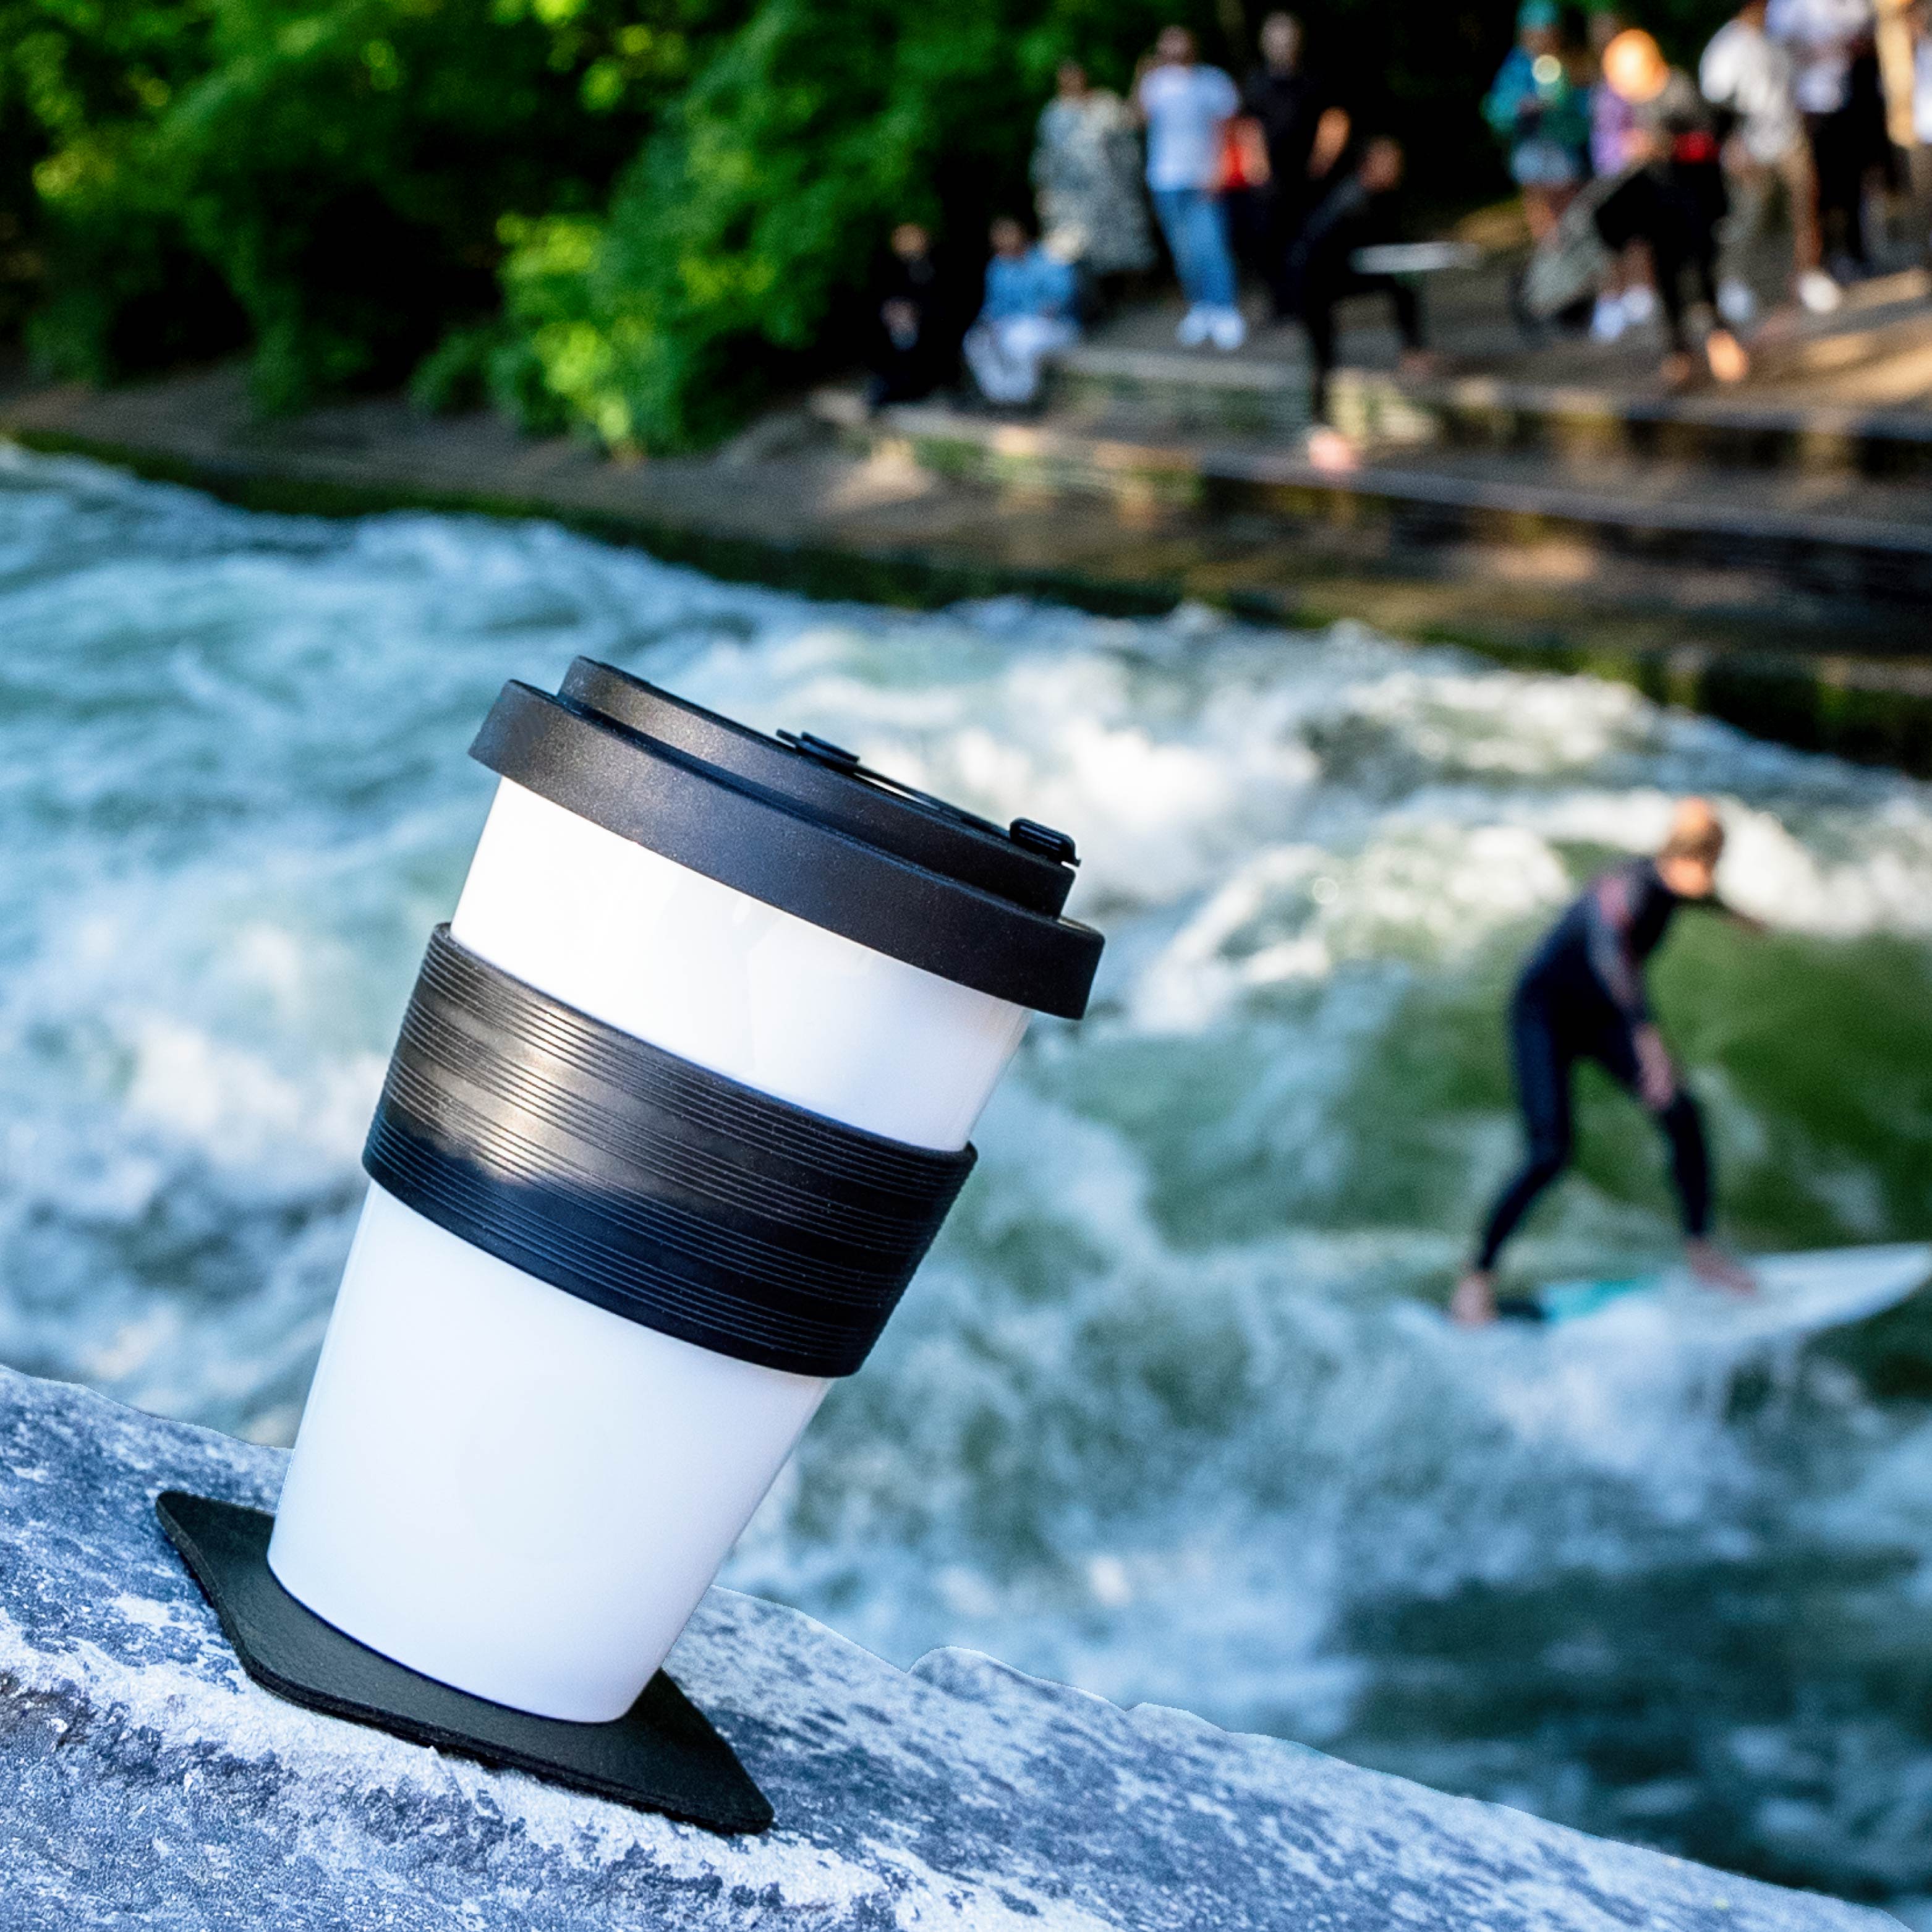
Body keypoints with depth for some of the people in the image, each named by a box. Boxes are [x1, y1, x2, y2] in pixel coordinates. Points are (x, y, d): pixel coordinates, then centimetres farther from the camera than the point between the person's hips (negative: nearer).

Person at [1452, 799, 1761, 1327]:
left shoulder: (1672, 885, -6)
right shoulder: (1630, 888, -32)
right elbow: (1610, 953, -54)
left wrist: (1729, 911, 43)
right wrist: (1650, 1040, -66)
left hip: (1599, 1017, 8)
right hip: (1545, 1012, -8)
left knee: (1683, 1116, -6)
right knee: (1550, 1154, -19)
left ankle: (1700, 1248, 11)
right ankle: (1477, 1278, -6)